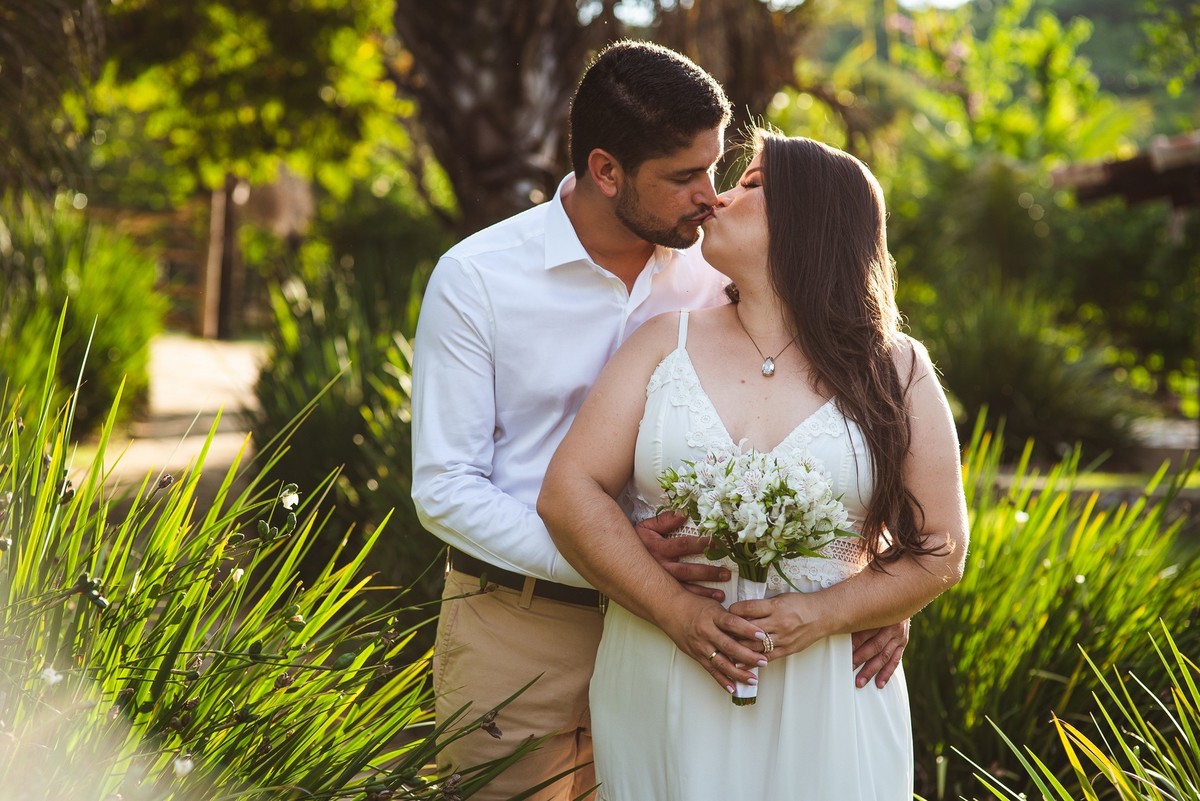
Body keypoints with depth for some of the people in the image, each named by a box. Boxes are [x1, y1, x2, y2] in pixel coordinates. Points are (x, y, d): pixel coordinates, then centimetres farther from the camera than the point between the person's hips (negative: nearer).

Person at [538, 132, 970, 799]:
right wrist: (677, 612, -15)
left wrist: (824, 614, -15)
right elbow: (570, 493, -3)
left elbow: (940, 549, 1)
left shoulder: (896, 372, 3)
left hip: (822, 706, -1)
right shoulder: (669, 343, 5)